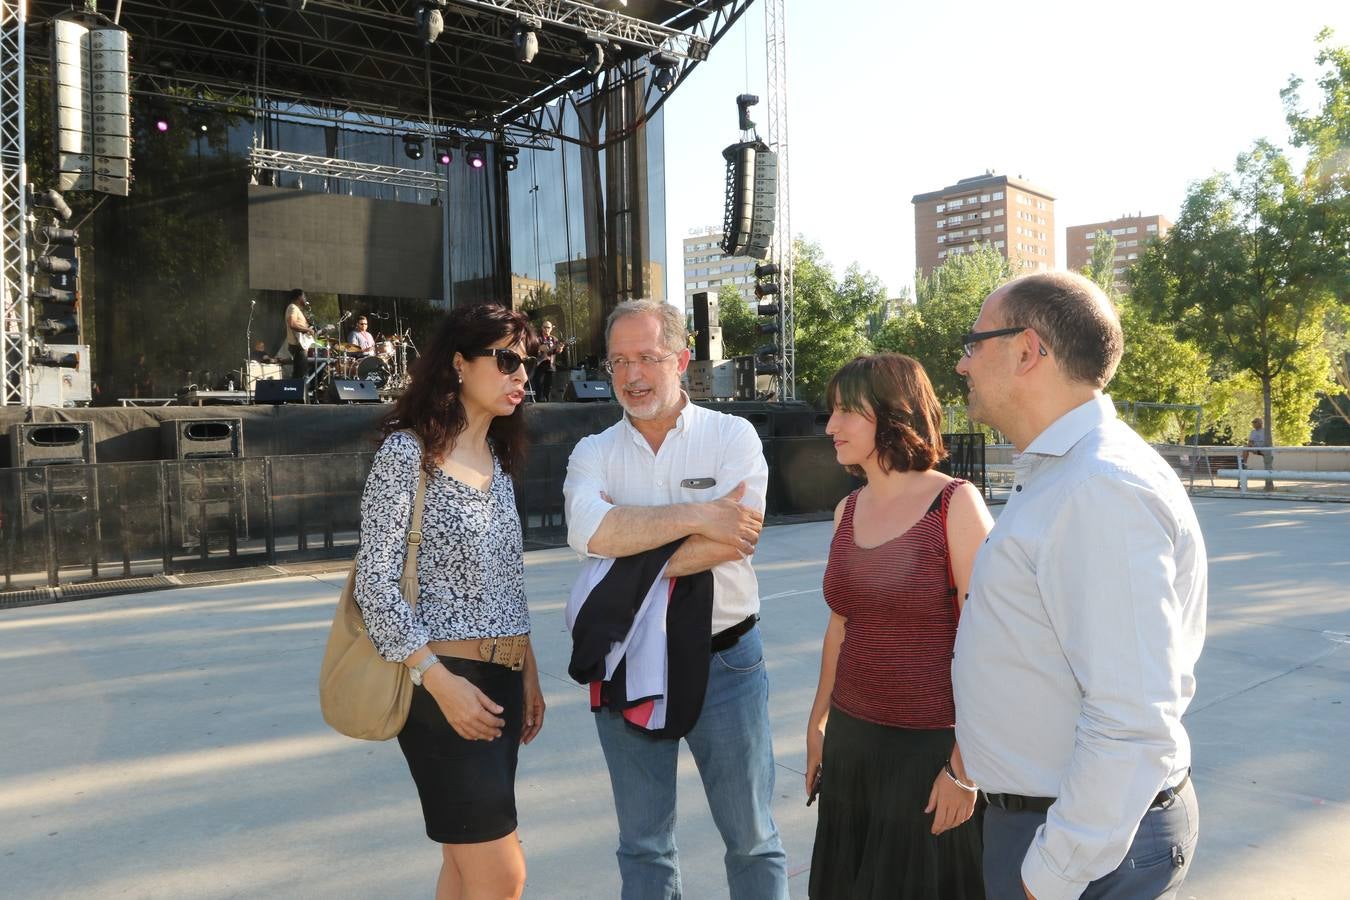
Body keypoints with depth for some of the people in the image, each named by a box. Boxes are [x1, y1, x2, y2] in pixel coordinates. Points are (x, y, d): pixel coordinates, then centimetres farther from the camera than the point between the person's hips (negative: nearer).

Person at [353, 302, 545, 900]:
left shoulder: (497, 460, 11)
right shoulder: (406, 452, -10)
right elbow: (375, 583, -14)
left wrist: (529, 674, 15)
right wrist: (438, 679, -20)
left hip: (502, 678, 7)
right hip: (443, 682, -7)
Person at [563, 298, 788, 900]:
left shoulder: (732, 436, -4)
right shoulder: (594, 453, 2)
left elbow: (734, 537, -19)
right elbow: (589, 530, -19)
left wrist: (633, 569, -19)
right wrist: (698, 517, -22)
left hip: (724, 663, -2)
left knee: (751, 837, 12)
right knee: (643, 845, 17)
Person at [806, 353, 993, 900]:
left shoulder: (955, 505, -12)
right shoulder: (847, 512, 5)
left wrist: (965, 766, -17)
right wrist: (818, 723, 18)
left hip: (932, 747, -6)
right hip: (851, 741, 6)